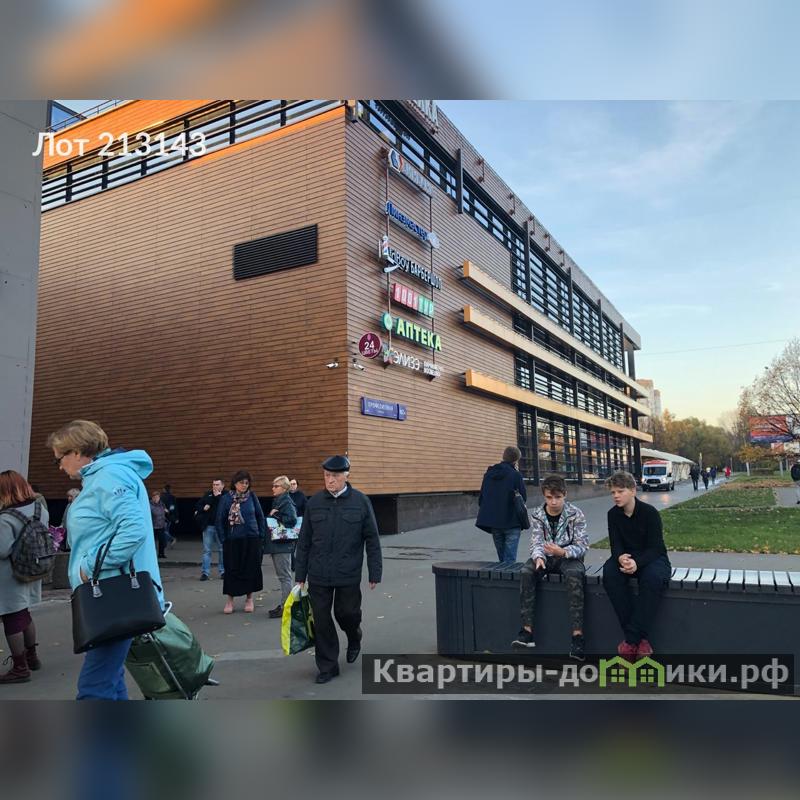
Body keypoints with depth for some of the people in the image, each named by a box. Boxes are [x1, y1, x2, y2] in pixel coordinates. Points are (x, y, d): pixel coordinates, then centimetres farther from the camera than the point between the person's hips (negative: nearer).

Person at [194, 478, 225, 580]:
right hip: (208, 526, 3)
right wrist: (203, 508, -6)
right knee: (206, 550, 3)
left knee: (222, 549, 8)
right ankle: (205, 572, 7)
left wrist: (218, 496, -16)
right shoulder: (208, 494, 8)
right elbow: (197, 506, 14)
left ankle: (223, 571, 19)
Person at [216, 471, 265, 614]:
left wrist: (262, 535, 3)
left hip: (251, 539, 1)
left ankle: (249, 598, 24)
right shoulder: (226, 498, -5)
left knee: (251, 569, 8)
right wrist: (223, 538, -5)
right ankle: (230, 600, 20)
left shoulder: (252, 496, -1)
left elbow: (260, 516, 6)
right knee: (232, 570, 5)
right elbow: (220, 520, -1)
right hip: (232, 540, -1)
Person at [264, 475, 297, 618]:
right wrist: (272, 516, -1)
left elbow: (292, 519, -26)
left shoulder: (286, 502, -13)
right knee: (282, 576, 15)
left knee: (284, 576, -2)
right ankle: (283, 604, 24)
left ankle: (285, 606, 4)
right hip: (276, 544, 10)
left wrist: (276, 516, -17)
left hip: (283, 544, -10)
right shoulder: (277, 502, 15)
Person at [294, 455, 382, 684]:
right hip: (318, 575, 2)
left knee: (346, 613, 8)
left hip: (348, 575, -2)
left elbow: (372, 539, -1)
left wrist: (375, 572, -3)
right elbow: (303, 541, 6)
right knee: (321, 621, 6)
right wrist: (300, 575, 6)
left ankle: (354, 639, 42)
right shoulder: (314, 502, 1)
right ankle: (328, 667, 23)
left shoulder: (360, 501, -4)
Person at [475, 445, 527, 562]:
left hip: (493, 522, 5)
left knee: (501, 558, 17)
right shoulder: (515, 475, -11)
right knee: (509, 559, -1)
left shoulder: (489, 473, 5)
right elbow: (523, 498, -9)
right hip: (511, 522, -5)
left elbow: (481, 496, 9)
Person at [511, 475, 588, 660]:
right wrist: (538, 557, -29)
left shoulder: (576, 514, -9)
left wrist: (562, 551, -33)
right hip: (546, 556, 3)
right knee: (526, 572, -28)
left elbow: (582, 545, -13)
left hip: (569, 557, -3)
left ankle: (577, 635, -37)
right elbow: (536, 543, -5)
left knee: (575, 574, -37)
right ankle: (527, 630, -26)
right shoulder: (537, 515, -2)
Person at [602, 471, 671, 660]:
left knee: (653, 578, -39)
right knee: (609, 573, -31)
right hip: (627, 558, 3)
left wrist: (637, 562, -37)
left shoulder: (650, 512, -15)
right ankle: (639, 638, -27)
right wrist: (621, 558, -31)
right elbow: (616, 544, -6)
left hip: (652, 558, -3)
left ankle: (632, 639, -32)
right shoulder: (613, 514, -3)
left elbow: (655, 547, -18)